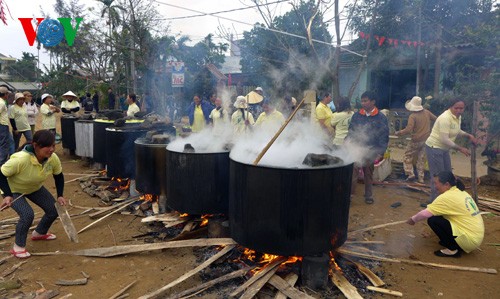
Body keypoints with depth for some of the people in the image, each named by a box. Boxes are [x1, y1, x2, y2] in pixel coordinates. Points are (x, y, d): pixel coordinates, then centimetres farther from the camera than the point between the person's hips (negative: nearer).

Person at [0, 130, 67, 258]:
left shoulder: (53, 158, -25)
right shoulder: (20, 159, -41)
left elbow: (59, 176, -6)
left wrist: (60, 195, -11)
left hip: (35, 188, 6)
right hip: (13, 190, -5)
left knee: (54, 210, 1)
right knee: (27, 214, -27)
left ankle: (39, 233, 32)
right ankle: (18, 247, -3)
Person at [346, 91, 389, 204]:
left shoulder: (381, 118, -2)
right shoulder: (357, 115, 3)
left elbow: (384, 137, -2)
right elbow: (350, 132, 8)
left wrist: (380, 153, -7)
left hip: (370, 152, 0)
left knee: (368, 175, 14)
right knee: (352, 174, -7)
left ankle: (368, 195, 28)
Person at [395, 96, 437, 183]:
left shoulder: (413, 116, -17)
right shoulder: (426, 112, 0)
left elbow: (408, 130, -24)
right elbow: (436, 119, 14)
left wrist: (398, 133, -12)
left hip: (416, 141, -6)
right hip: (426, 140, 6)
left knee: (407, 156, 11)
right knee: (421, 159, 13)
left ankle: (410, 174, 0)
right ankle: (421, 178, 15)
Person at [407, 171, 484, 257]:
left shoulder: (447, 197, -18)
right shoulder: (461, 192, 9)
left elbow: (425, 213, -16)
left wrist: (413, 219, 2)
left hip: (470, 239, -9)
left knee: (433, 220, -12)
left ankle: (452, 249, -1)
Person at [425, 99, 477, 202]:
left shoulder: (458, 117, 4)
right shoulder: (445, 118, -25)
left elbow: (457, 130, 23)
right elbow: (444, 139, -28)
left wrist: (469, 135, 7)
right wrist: (460, 148, -22)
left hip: (444, 149, 10)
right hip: (434, 148, -10)